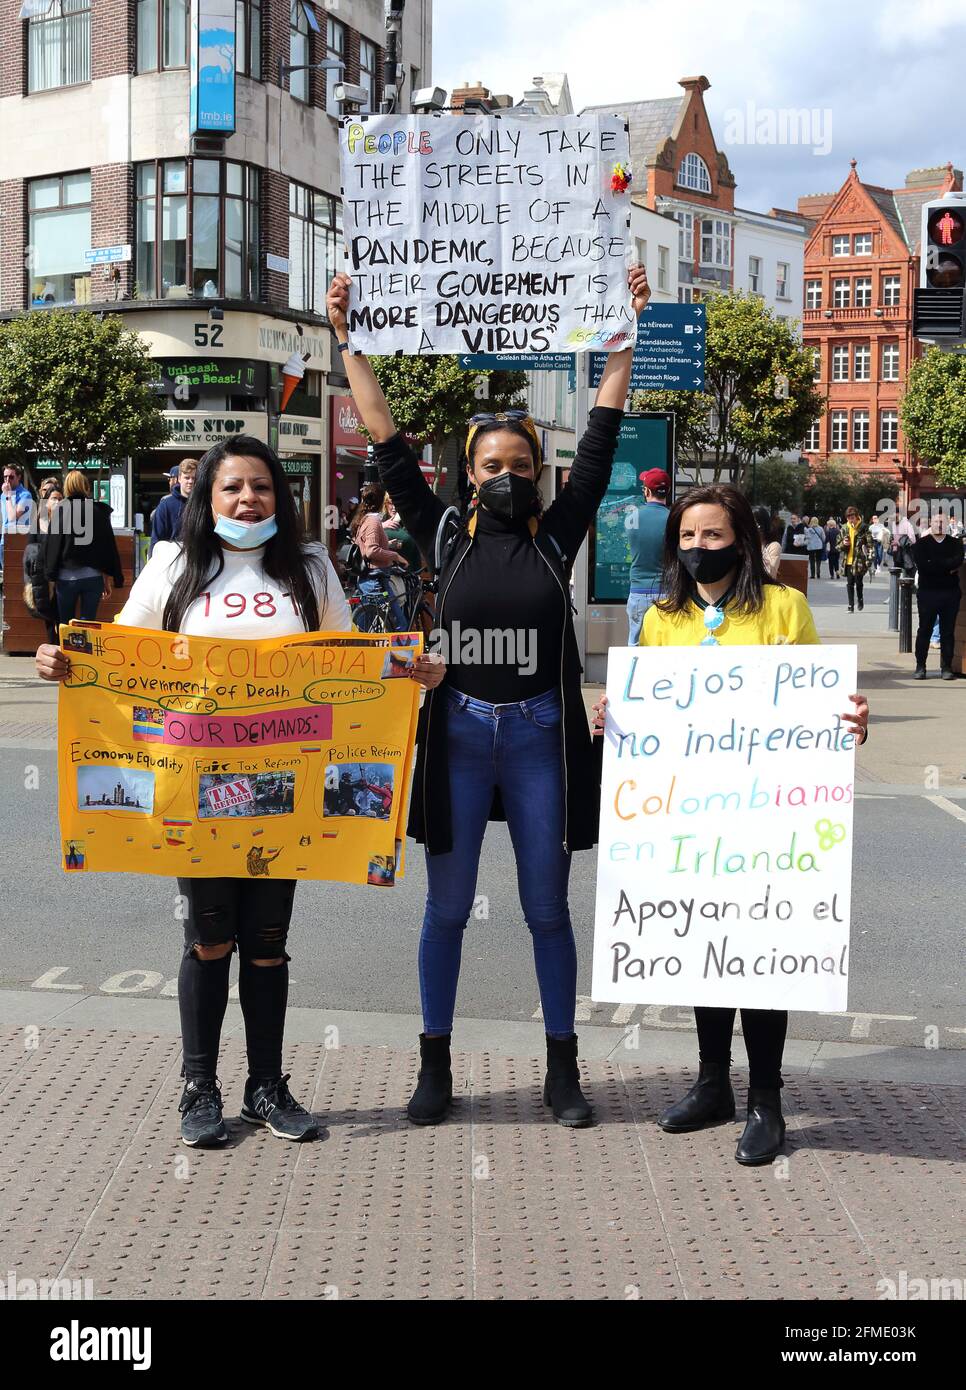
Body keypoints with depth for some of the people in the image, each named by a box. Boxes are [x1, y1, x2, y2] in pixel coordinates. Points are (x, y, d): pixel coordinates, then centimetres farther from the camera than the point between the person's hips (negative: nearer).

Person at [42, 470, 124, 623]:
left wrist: (50, 576, 4)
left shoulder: (60, 510, -3)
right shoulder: (99, 510, 2)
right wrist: (109, 579, 10)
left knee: (66, 626, 11)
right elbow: (109, 546, 4)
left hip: (66, 577, -1)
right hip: (93, 577, 1)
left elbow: (51, 545, -4)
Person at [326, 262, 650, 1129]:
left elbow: (602, 438, 3)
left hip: (541, 736, 0)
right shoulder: (446, 535, 3)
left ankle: (563, 1071, 20)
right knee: (447, 908, 8)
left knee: (548, 909, 9)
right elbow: (388, 444, 3)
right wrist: (348, 341, 3)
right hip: (458, 734, 0)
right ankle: (436, 1067, 20)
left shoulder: (557, 534, 3)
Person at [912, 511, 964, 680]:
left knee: (948, 632, 3)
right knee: (924, 630, 2)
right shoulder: (921, 544, 5)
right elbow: (922, 565, -12)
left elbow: (958, 561, -10)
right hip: (928, 592, -1)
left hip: (950, 593, 1)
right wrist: (947, 567, -11)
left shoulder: (955, 543, 10)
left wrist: (935, 565, -16)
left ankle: (946, 667, 8)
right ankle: (920, 667, 8)